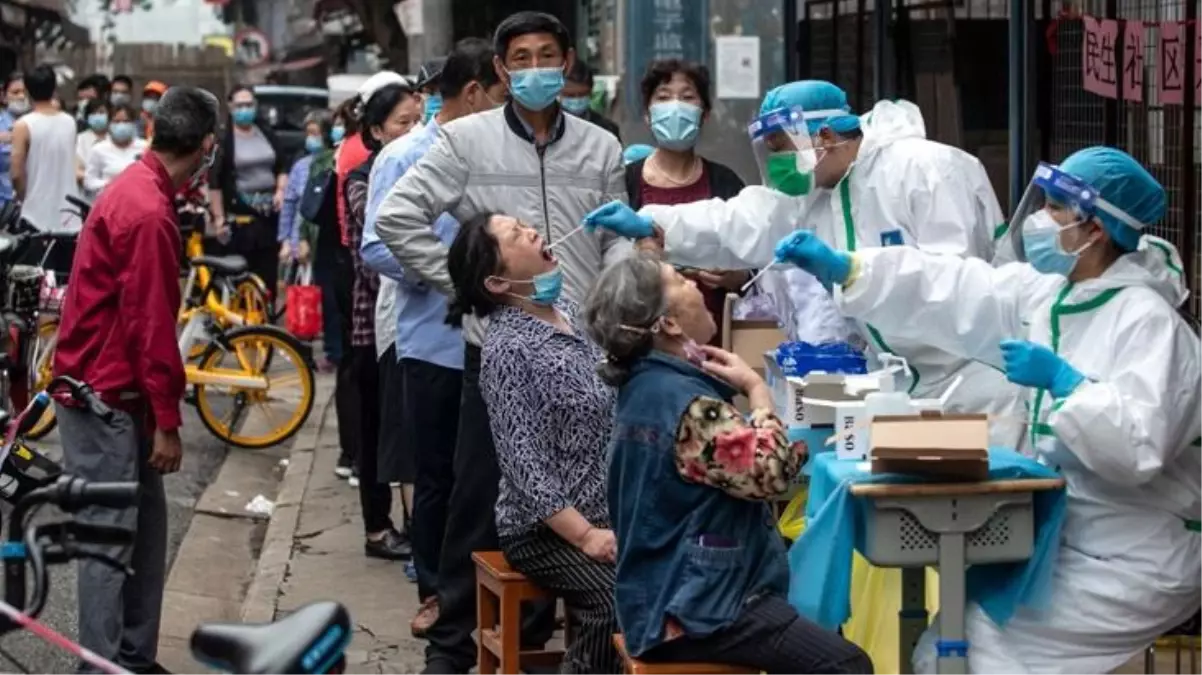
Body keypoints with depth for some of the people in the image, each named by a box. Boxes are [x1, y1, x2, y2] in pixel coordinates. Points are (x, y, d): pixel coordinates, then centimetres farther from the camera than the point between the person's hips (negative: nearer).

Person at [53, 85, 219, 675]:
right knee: (111, 535, -6)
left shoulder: (135, 189, 10)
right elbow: (150, 325, -21)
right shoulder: (149, 214, -22)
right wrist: (167, 421, -16)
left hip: (111, 389, 10)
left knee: (145, 522, 14)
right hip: (104, 396, -10)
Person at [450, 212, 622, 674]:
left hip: (608, 511, 7)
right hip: (545, 527, -7)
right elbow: (524, 465, -20)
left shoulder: (569, 311, 6)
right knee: (620, 601, -30)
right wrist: (585, 536, -24)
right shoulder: (508, 347, -16)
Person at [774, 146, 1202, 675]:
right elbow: (953, 294, 4)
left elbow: (1136, 447, -30)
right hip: (1069, 540, 9)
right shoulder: (1047, 292, 6)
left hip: (1134, 561, -9)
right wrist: (841, 268, -3)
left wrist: (1060, 379, -25)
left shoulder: (1147, 321, -20)